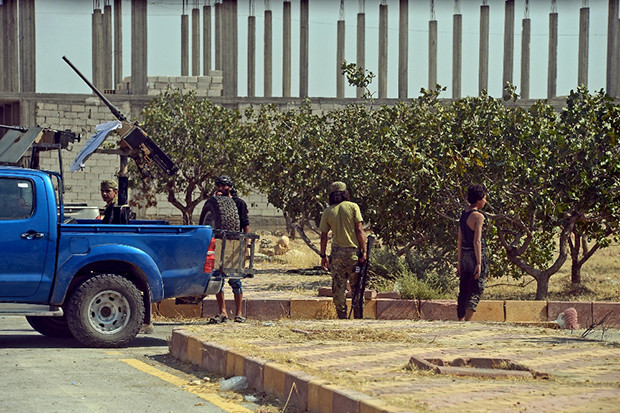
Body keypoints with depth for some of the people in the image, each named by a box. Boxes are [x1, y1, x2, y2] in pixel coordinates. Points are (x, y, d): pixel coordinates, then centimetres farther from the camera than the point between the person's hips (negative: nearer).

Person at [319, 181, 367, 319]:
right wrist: (364, 251, -5)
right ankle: (358, 316, 7)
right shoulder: (353, 207, -2)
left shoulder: (327, 212, 4)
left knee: (338, 287, 6)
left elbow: (323, 236, 5)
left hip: (337, 252, 1)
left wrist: (323, 256, 13)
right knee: (357, 285, 8)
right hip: (353, 251, -1)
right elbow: (359, 230, -7)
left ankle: (342, 317, 6)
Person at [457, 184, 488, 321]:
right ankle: (467, 320, -13)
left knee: (464, 289, 11)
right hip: (476, 254, -8)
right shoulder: (478, 216, -12)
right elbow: (477, 241, -17)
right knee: (476, 290, -5)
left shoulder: (463, 215, 11)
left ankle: (460, 320, 12)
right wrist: (479, 263, -17)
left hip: (465, 254, 8)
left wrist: (460, 262, 18)